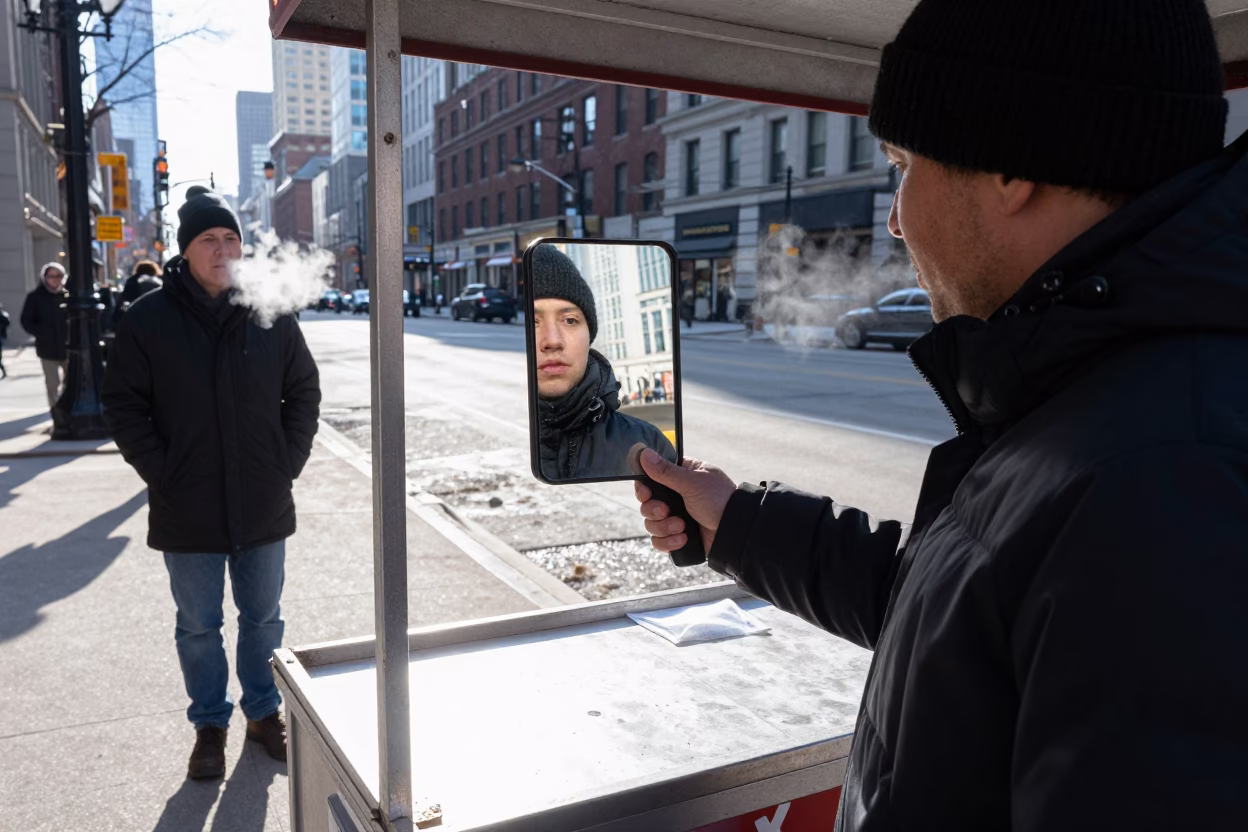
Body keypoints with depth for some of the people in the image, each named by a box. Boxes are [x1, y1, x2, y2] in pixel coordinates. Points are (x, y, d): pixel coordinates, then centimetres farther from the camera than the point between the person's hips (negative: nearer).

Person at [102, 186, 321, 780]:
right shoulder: (150, 319, -5)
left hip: (264, 506, 2)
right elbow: (123, 404, -1)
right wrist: (160, 473, -8)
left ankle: (263, 712, 35)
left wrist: (289, 462, -1)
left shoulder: (272, 316, 0)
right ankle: (210, 725, 31)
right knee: (198, 626, 13)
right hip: (187, 511, -1)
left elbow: (304, 393, 7)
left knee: (263, 619, 16)